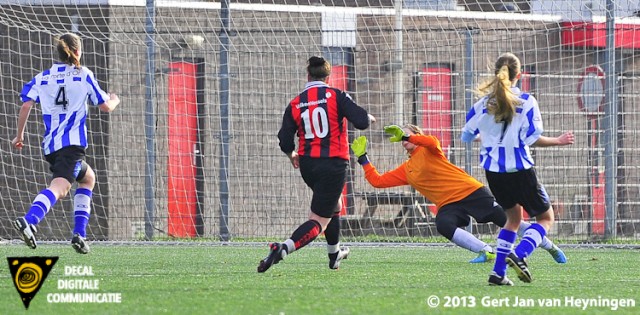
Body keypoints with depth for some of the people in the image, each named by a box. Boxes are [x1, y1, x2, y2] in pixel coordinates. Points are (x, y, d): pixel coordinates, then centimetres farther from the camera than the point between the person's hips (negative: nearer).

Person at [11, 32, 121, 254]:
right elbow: (106, 106, 8)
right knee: (59, 186, -22)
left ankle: (80, 234, 15)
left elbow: (25, 106, 1)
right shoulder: (83, 75, 4)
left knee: (88, 178, 26)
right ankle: (29, 221, -48)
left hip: (50, 145, 6)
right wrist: (115, 100, 30)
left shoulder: (42, 78, 13)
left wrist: (19, 136, 11)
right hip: (72, 143, -6)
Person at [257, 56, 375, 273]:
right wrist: (368, 118, 12)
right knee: (319, 221, -7)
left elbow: (285, 142, 0)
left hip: (307, 165, 5)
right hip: (333, 164, -5)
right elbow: (361, 121, -13)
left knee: (334, 205, 32)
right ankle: (283, 248, -30)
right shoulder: (336, 96, -7)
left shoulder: (295, 104, 3)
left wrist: (292, 155, 23)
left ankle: (334, 254, 45)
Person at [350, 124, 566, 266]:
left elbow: (432, 142, -22)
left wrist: (406, 136, -20)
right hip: (448, 205, 5)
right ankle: (486, 252, -28)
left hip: (471, 191, -5)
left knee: (506, 219, -9)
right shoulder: (406, 170, 19)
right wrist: (362, 158, 13)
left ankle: (551, 248, 5)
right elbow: (377, 181, 19)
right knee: (443, 225, -30)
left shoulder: (427, 151, 3)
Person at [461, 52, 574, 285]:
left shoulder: (484, 103, 1)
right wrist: (557, 141, 1)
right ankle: (519, 255, -17)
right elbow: (532, 138, -15)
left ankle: (498, 272, 12)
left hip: (493, 170, 5)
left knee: (513, 216, 24)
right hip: (520, 169, -5)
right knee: (545, 217, 11)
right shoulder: (526, 101, -10)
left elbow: (467, 136, 8)